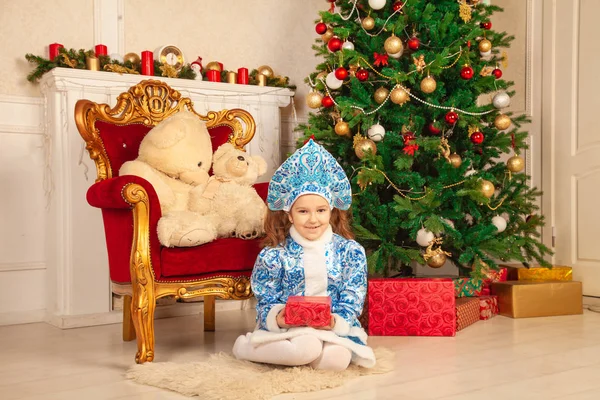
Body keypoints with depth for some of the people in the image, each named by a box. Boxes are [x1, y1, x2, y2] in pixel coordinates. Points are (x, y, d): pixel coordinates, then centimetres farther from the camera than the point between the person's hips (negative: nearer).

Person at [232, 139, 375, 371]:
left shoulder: (350, 251, -1)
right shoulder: (274, 255, -3)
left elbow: (352, 302, -3)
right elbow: (266, 302, -2)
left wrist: (335, 321, -23)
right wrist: (277, 317, -25)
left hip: (335, 328, 2)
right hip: (286, 327, -2)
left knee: (338, 358, -29)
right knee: (307, 348, -33)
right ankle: (244, 346, -6)